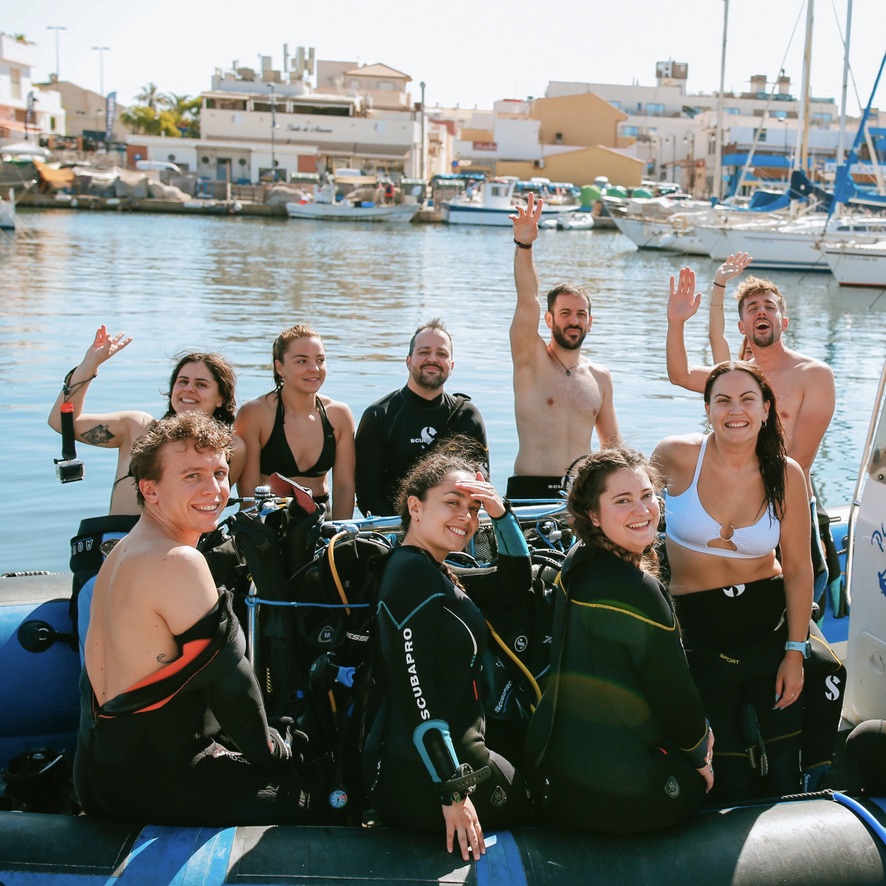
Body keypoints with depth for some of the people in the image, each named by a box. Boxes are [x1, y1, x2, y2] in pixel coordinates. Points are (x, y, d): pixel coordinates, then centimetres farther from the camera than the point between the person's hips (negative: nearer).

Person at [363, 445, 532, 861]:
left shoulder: (435, 573, 12)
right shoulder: (413, 574, -18)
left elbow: (517, 578, 19)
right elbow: (414, 691, -23)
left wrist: (500, 513, 2)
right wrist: (453, 791, -23)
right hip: (421, 777, -9)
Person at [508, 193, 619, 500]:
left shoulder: (600, 377, 14)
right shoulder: (531, 359, 3)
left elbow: (612, 441, 22)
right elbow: (527, 301, -12)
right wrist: (523, 245, -24)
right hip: (530, 489, -3)